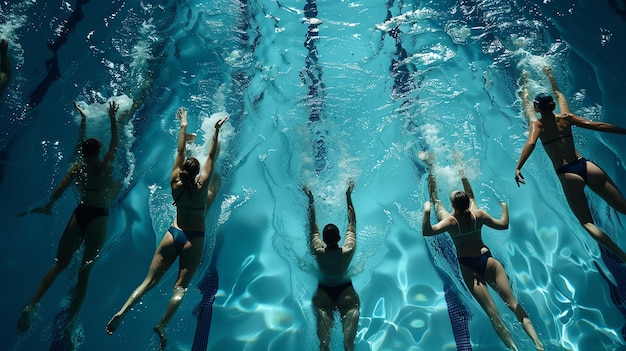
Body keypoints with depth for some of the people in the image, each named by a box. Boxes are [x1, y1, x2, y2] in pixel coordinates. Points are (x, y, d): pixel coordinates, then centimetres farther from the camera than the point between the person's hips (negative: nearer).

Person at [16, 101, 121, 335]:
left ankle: (31, 305, 0)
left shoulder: (76, 168, 9)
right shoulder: (105, 166, 3)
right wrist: (112, 119, 20)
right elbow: (115, 143, 12)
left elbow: (60, 189, 18)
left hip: (79, 215, 4)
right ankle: (69, 320, -2)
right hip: (98, 218, -3)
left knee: (59, 264, 14)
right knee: (85, 270, 0)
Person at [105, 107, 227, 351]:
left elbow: (180, 152, 3)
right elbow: (211, 157, -9)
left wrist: (183, 126, 13)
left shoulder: (175, 183, -4)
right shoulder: (202, 186, -13)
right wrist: (216, 131, -6)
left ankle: (122, 311, -7)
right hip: (193, 240, -3)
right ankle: (162, 325, -11)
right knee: (180, 287, 0)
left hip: (172, 235, 3)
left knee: (150, 280, 7)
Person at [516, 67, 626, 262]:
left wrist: (518, 167, -22)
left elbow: (531, 143, -18)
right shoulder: (566, 118, 7)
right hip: (586, 165, 4)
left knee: (587, 223, 2)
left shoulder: (537, 124, -2)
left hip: (567, 174, -4)